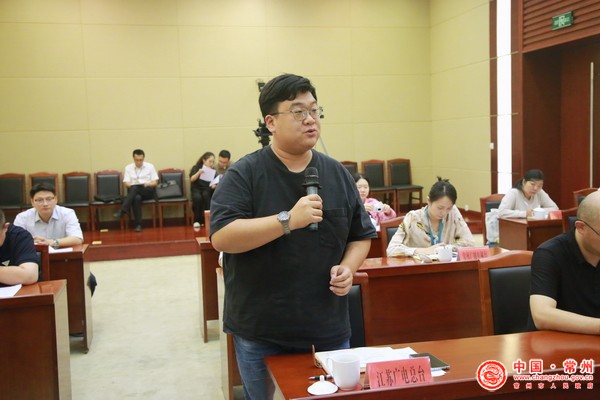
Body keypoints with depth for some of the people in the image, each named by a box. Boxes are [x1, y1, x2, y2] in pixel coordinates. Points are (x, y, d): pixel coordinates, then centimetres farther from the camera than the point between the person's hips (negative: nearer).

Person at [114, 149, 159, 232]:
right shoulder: (128, 168, 12)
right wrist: (131, 185, -20)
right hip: (134, 192, 1)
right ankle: (138, 224, -39)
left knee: (135, 188, -36)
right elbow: (127, 183, 4)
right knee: (136, 198, -38)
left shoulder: (150, 166, 9)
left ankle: (122, 211, -43)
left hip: (148, 191, -1)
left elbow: (155, 182, 6)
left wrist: (148, 184, -16)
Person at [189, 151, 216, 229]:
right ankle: (197, 220, -23)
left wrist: (214, 185, -18)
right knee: (198, 197, -35)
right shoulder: (196, 167, 4)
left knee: (206, 195, -35)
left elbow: (215, 182, 6)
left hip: (207, 189, 1)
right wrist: (198, 173, -29)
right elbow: (192, 179, -11)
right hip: (196, 188, -1)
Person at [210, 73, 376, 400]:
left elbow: (361, 235, 12)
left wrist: (348, 267, -8)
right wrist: (287, 220, -27)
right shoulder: (244, 174, -8)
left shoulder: (338, 175, 5)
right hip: (261, 335, -3)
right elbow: (221, 237, -19)